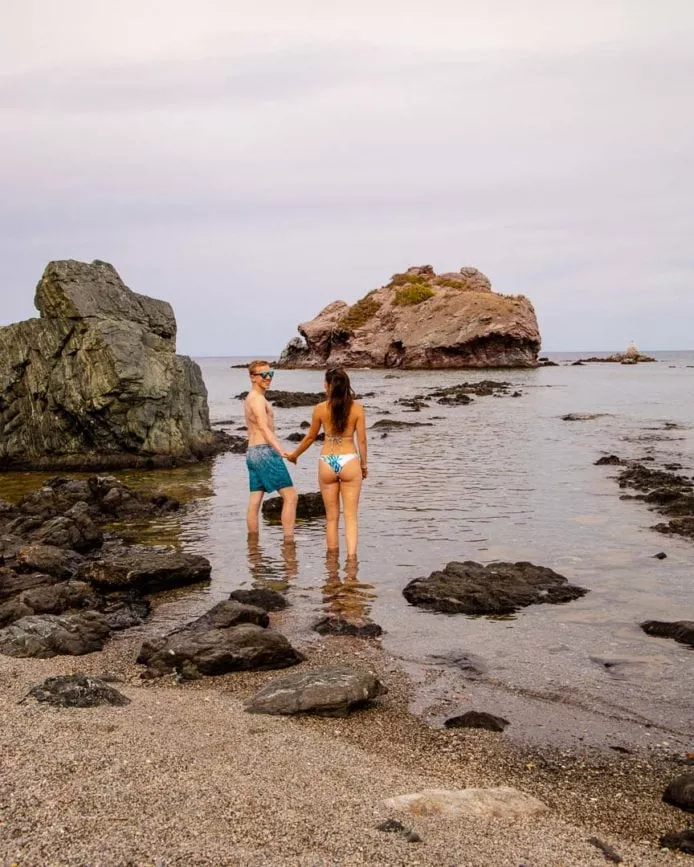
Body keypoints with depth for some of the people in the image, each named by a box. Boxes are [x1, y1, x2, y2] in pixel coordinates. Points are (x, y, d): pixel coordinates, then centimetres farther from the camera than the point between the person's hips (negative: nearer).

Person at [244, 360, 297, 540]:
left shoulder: (250, 399, 19)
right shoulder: (258, 399, -12)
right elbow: (265, 429, -24)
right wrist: (282, 451, -34)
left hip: (252, 453, 10)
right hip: (265, 452, -10)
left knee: (255, 501, 9)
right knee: (290, 496, -9)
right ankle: (289, 539, -12)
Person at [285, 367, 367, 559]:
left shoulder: (320, 409, -4)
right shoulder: (356, 408, -5)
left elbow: (310, 437, 8)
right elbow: (362, 440, -3)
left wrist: (294, 455, 25)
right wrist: (364, 465, 11)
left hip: (327, 463, 1)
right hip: (350, 461, -1)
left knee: (332, 517, 11)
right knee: (350, 516, 3)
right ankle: (351, 555, -10)